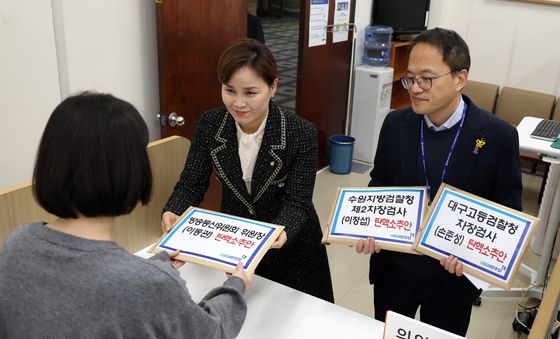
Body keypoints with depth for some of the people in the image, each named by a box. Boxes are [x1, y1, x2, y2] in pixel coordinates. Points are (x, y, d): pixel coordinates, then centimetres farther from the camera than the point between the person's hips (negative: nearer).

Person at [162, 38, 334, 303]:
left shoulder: (301, 134, -23)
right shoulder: (209, 125, -14)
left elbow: (297, 202, -21)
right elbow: (191, 184, -11)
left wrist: (281, 232, -42)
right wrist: (172, 213, -32)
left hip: (290, 246, -2)